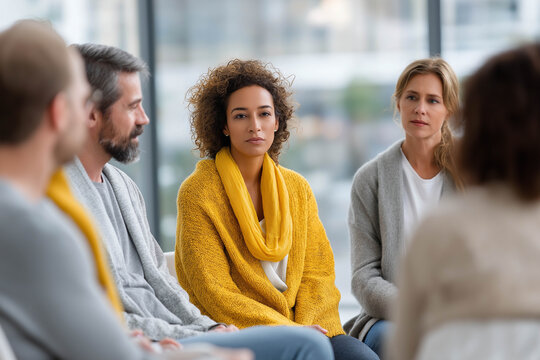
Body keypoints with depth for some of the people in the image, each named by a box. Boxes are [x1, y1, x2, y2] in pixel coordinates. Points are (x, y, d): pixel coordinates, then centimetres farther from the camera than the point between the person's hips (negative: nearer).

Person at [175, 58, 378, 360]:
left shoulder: (297, 188, 14)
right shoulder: (198, 192, -4)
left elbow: (317, 273, 9)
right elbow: (214, 292, -9)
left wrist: (304, 329, -11)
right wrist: (288, 332, -17)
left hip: (300, 326, 5)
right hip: (234, 333, -5)